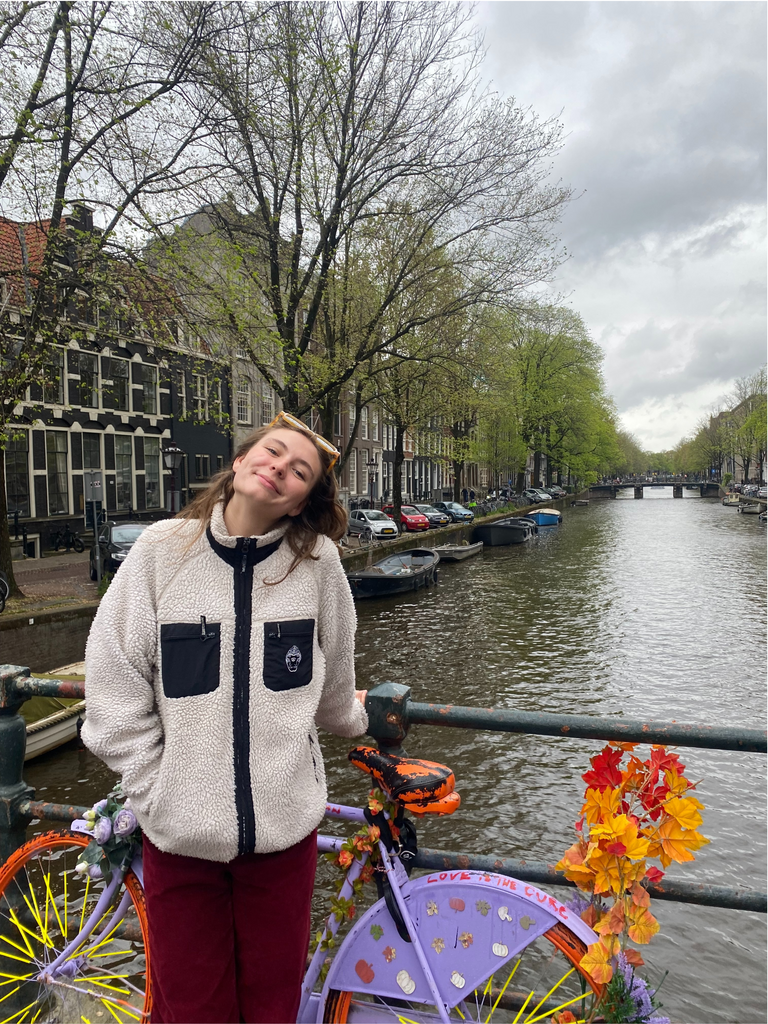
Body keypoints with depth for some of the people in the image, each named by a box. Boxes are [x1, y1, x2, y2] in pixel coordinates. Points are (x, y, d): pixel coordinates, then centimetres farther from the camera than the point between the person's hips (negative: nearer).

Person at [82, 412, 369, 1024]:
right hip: (179, 831, 0)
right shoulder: (162, 549, -7)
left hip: (285, 827, 0)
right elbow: (114, 688, -3)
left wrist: (352, 716, 26)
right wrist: (156, 790, -4)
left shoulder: (317, 561, -8)